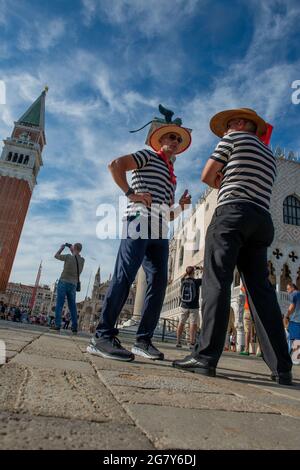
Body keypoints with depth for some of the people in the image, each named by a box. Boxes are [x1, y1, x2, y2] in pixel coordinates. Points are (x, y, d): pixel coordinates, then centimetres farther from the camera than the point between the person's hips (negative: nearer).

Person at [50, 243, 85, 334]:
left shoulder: (68, 257, -9)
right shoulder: (82, 260, 4)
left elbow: (56, 255, 6)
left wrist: (62, 247, 20)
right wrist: (71, 249, 25)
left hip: (63, 283, -4)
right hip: (73, 285, 4)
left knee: (59, 304, -2)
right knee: (72, 307, 6)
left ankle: (57, 325, -6)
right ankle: (74, 327, 4)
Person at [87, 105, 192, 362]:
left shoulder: (171, 177, 33)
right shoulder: (148, 156, 13)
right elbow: (115, 164, -3)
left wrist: (180, 206, 11)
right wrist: (131, 193, -12)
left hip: (160, 231, 8)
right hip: (140, 219, -7)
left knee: (159, 282, -3)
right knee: (125, 275, -17)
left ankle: (143, 340, 2)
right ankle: (103, 336, -14)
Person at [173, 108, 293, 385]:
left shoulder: (234, 137, 12)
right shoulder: (269, 154, 31)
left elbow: (207, 176, 8)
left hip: (233, 211, -6)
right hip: (262, 219, 7)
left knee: (216, 281, -14)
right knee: (261, 289, 0)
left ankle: (206, 356, -19)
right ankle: (281, 368, -2)